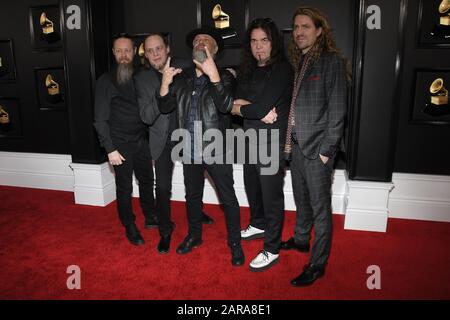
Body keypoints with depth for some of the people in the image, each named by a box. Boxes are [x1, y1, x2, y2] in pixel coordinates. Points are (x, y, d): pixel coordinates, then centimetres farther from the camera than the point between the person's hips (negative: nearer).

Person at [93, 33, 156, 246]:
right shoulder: (106, 81, -6)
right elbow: (100, 119, -7)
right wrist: (110, 149, -11)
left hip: (141, 141, 4)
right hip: (120, 145, -4)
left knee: (147, 180, 15)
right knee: (124, 187, 6)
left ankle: (150, 216, 36)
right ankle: (130, 227, 24)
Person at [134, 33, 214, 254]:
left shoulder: (185, 67, -8)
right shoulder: (142, 78, -10)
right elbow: (146, 116, -19)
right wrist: (164, 89, -32)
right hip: (163, 139, -2)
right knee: (162, 187, -3)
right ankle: (165, 231, 19)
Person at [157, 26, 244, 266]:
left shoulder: (224, 77, -4)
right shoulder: (182, 78, 9)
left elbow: (225, 106, -21)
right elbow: (165, 107, 3)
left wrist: (212, 74, -28)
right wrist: (165, 82, -13)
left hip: (216, 150, -4)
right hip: (190, 150, 5)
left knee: (228, 198, 4)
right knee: (192, 196, 19)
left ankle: (235, 244, 21)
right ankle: (194, 235, 39)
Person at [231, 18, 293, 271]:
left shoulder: (282, 70, -13)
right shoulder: (249, 71, 11)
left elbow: (262, 107, -22)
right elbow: (234, 102, 1)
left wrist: (241, 106, -5)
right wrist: (257, 109, -16)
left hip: (272, 144, -8)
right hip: (251, 141, 8)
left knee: (272, 197, 0)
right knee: (252, 188, 22)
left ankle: (272, 250, 15)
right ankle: (258, 225, 46)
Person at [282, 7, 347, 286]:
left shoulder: (332, 61, -8)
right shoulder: (297, 62, 10)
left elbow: (338, 109, -12)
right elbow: (292, 104, 10)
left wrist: (327, 150, -14)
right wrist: (289, 141, 4)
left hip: (317, 148, -6)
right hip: (296, 145, 7)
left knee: (320, 207, 3)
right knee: (302, 200, 21)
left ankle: (318, 265, 15)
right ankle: (301, 240, 42)